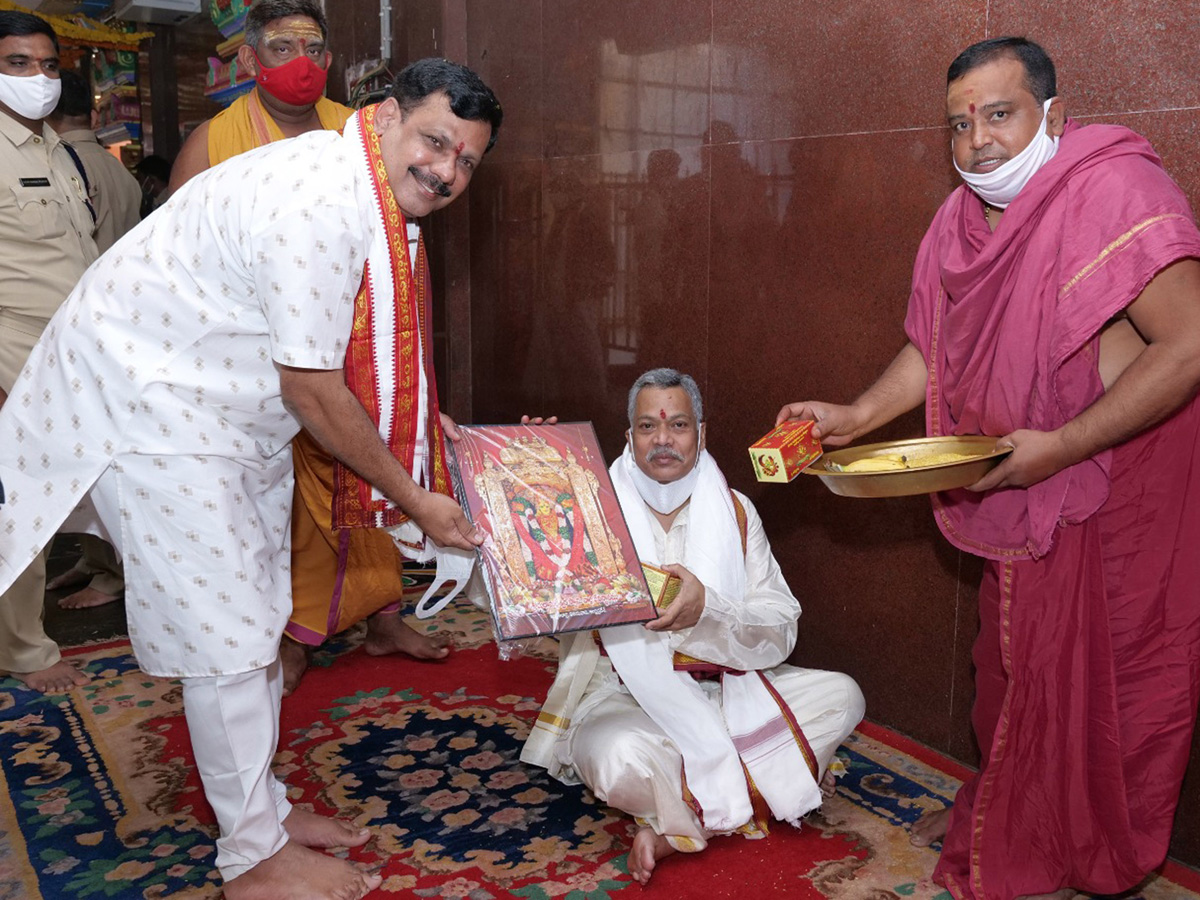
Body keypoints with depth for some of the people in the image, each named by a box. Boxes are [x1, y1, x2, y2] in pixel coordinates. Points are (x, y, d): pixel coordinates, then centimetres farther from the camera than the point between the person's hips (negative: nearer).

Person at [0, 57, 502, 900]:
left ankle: (261, 807, 34)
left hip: (234, 410, 10)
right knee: (225, 634, -3)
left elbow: (345, 352, 15)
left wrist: (421, 427, 10)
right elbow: (312, 389, -26)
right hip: (149, 401, -10)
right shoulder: (319, 203, -29)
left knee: (256, 618, 16)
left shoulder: (369, 195, 4)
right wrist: (413, 499, -17)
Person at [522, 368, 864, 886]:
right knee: (625, 762, -36)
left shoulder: (734, 512, 2)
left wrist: (708, 607, -27)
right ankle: (760, 787, -7)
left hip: (724, 689, 4)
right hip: (624, 696, -4)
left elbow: (781, 633, -5)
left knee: (841, 696, -13)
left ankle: (679, 824, -13)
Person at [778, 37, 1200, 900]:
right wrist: (854, 418, -2)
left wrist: (1057, 448, -28)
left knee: (1102, 672, 7)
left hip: (1126, 473, -7)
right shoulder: (962, 220, 3)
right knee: (1011, 658, 19)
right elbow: (934, 348, 11)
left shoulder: (1117, 191, -21)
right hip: (1023, 483, 7)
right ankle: (999, 811, 41)